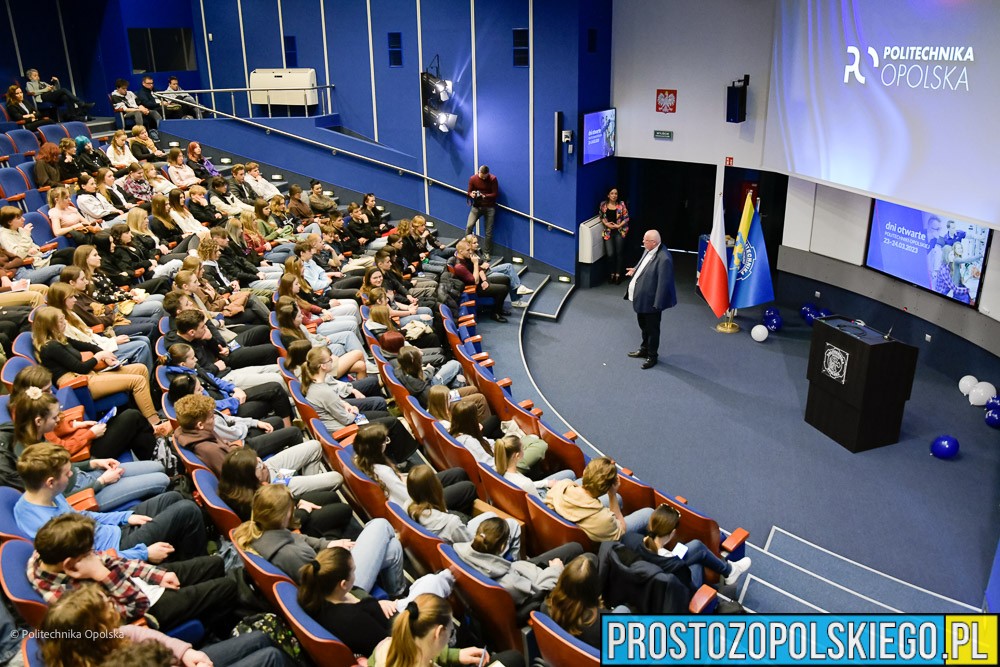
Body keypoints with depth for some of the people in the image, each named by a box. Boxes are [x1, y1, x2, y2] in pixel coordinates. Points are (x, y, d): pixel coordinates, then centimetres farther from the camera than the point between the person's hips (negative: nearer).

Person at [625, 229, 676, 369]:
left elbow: (663, 283, -26)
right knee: (643, 325, 25)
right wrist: (635, 270, 7)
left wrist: (657, 304, -24)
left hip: (651, 301, -9)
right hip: (641, 298, 9)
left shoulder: (663, 258, -28)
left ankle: (652, 356, 24)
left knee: (652, 329, 8)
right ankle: (644, 349, 44)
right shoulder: (648, 250, 1)